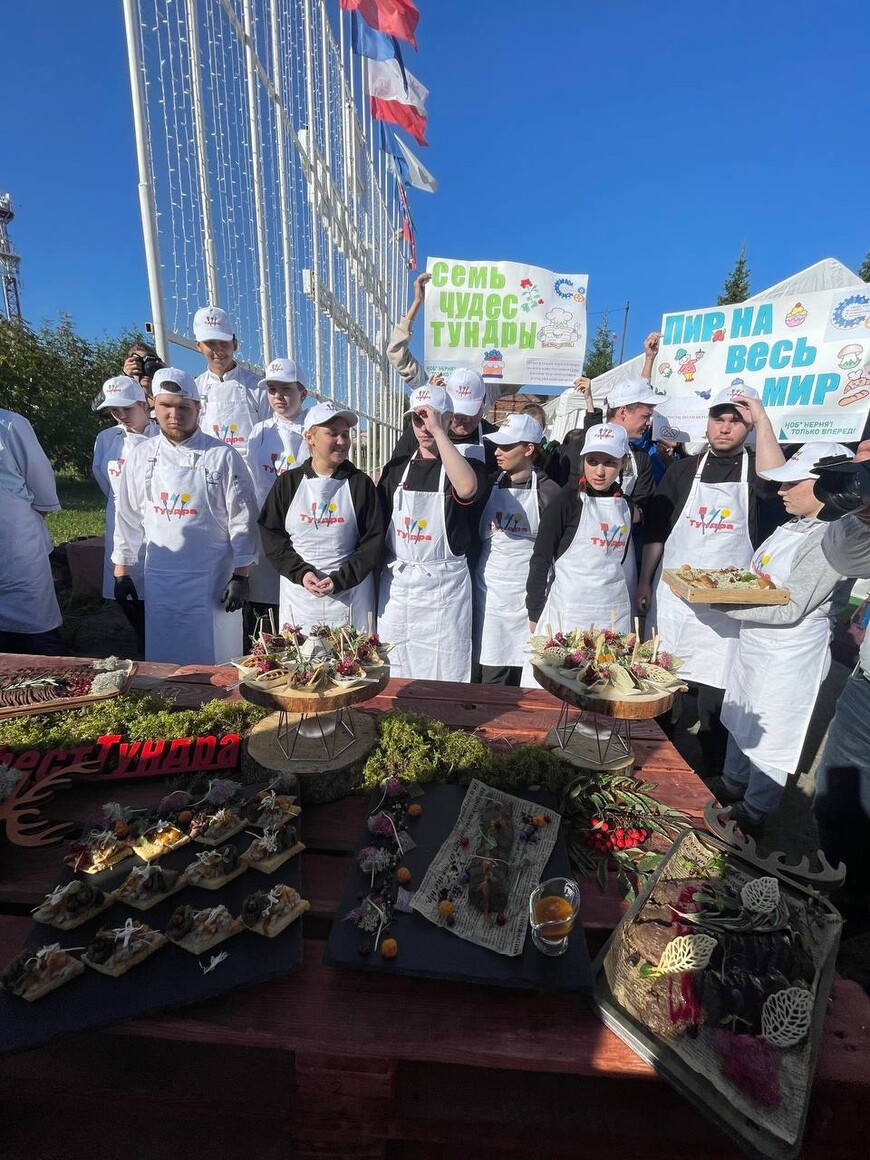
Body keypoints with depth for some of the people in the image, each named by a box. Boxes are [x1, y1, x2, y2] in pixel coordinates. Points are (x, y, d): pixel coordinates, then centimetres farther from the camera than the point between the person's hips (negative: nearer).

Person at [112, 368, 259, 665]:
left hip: (213, 583, -3)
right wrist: (122, 572, 11)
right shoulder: (141, 456, 5)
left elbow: (242, 521, -7)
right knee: (162, 659, 14)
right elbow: (128, 517, 11)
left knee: (215, 663, 5)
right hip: (159, 581, 4)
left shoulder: (223, 457, -6)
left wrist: (240, 577, -9)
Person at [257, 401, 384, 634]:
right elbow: (270, 534, 4)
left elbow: (373, 541, -2)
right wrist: (301, 572, -10)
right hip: (298, 595, 1)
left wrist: (340, 579, -12)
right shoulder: (288, 482, 5)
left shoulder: (360, 483, 1)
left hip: (348, 595, -1)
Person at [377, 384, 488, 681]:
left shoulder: (467, 466, -5)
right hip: (396, 582, 4)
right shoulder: (397, 468, 9)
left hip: (444, 583, -4)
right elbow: (379, 523, 14)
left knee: (443, 680, 4)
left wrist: (437, 430, -25)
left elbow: (467, 488, -31)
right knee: (394, 678, 15)